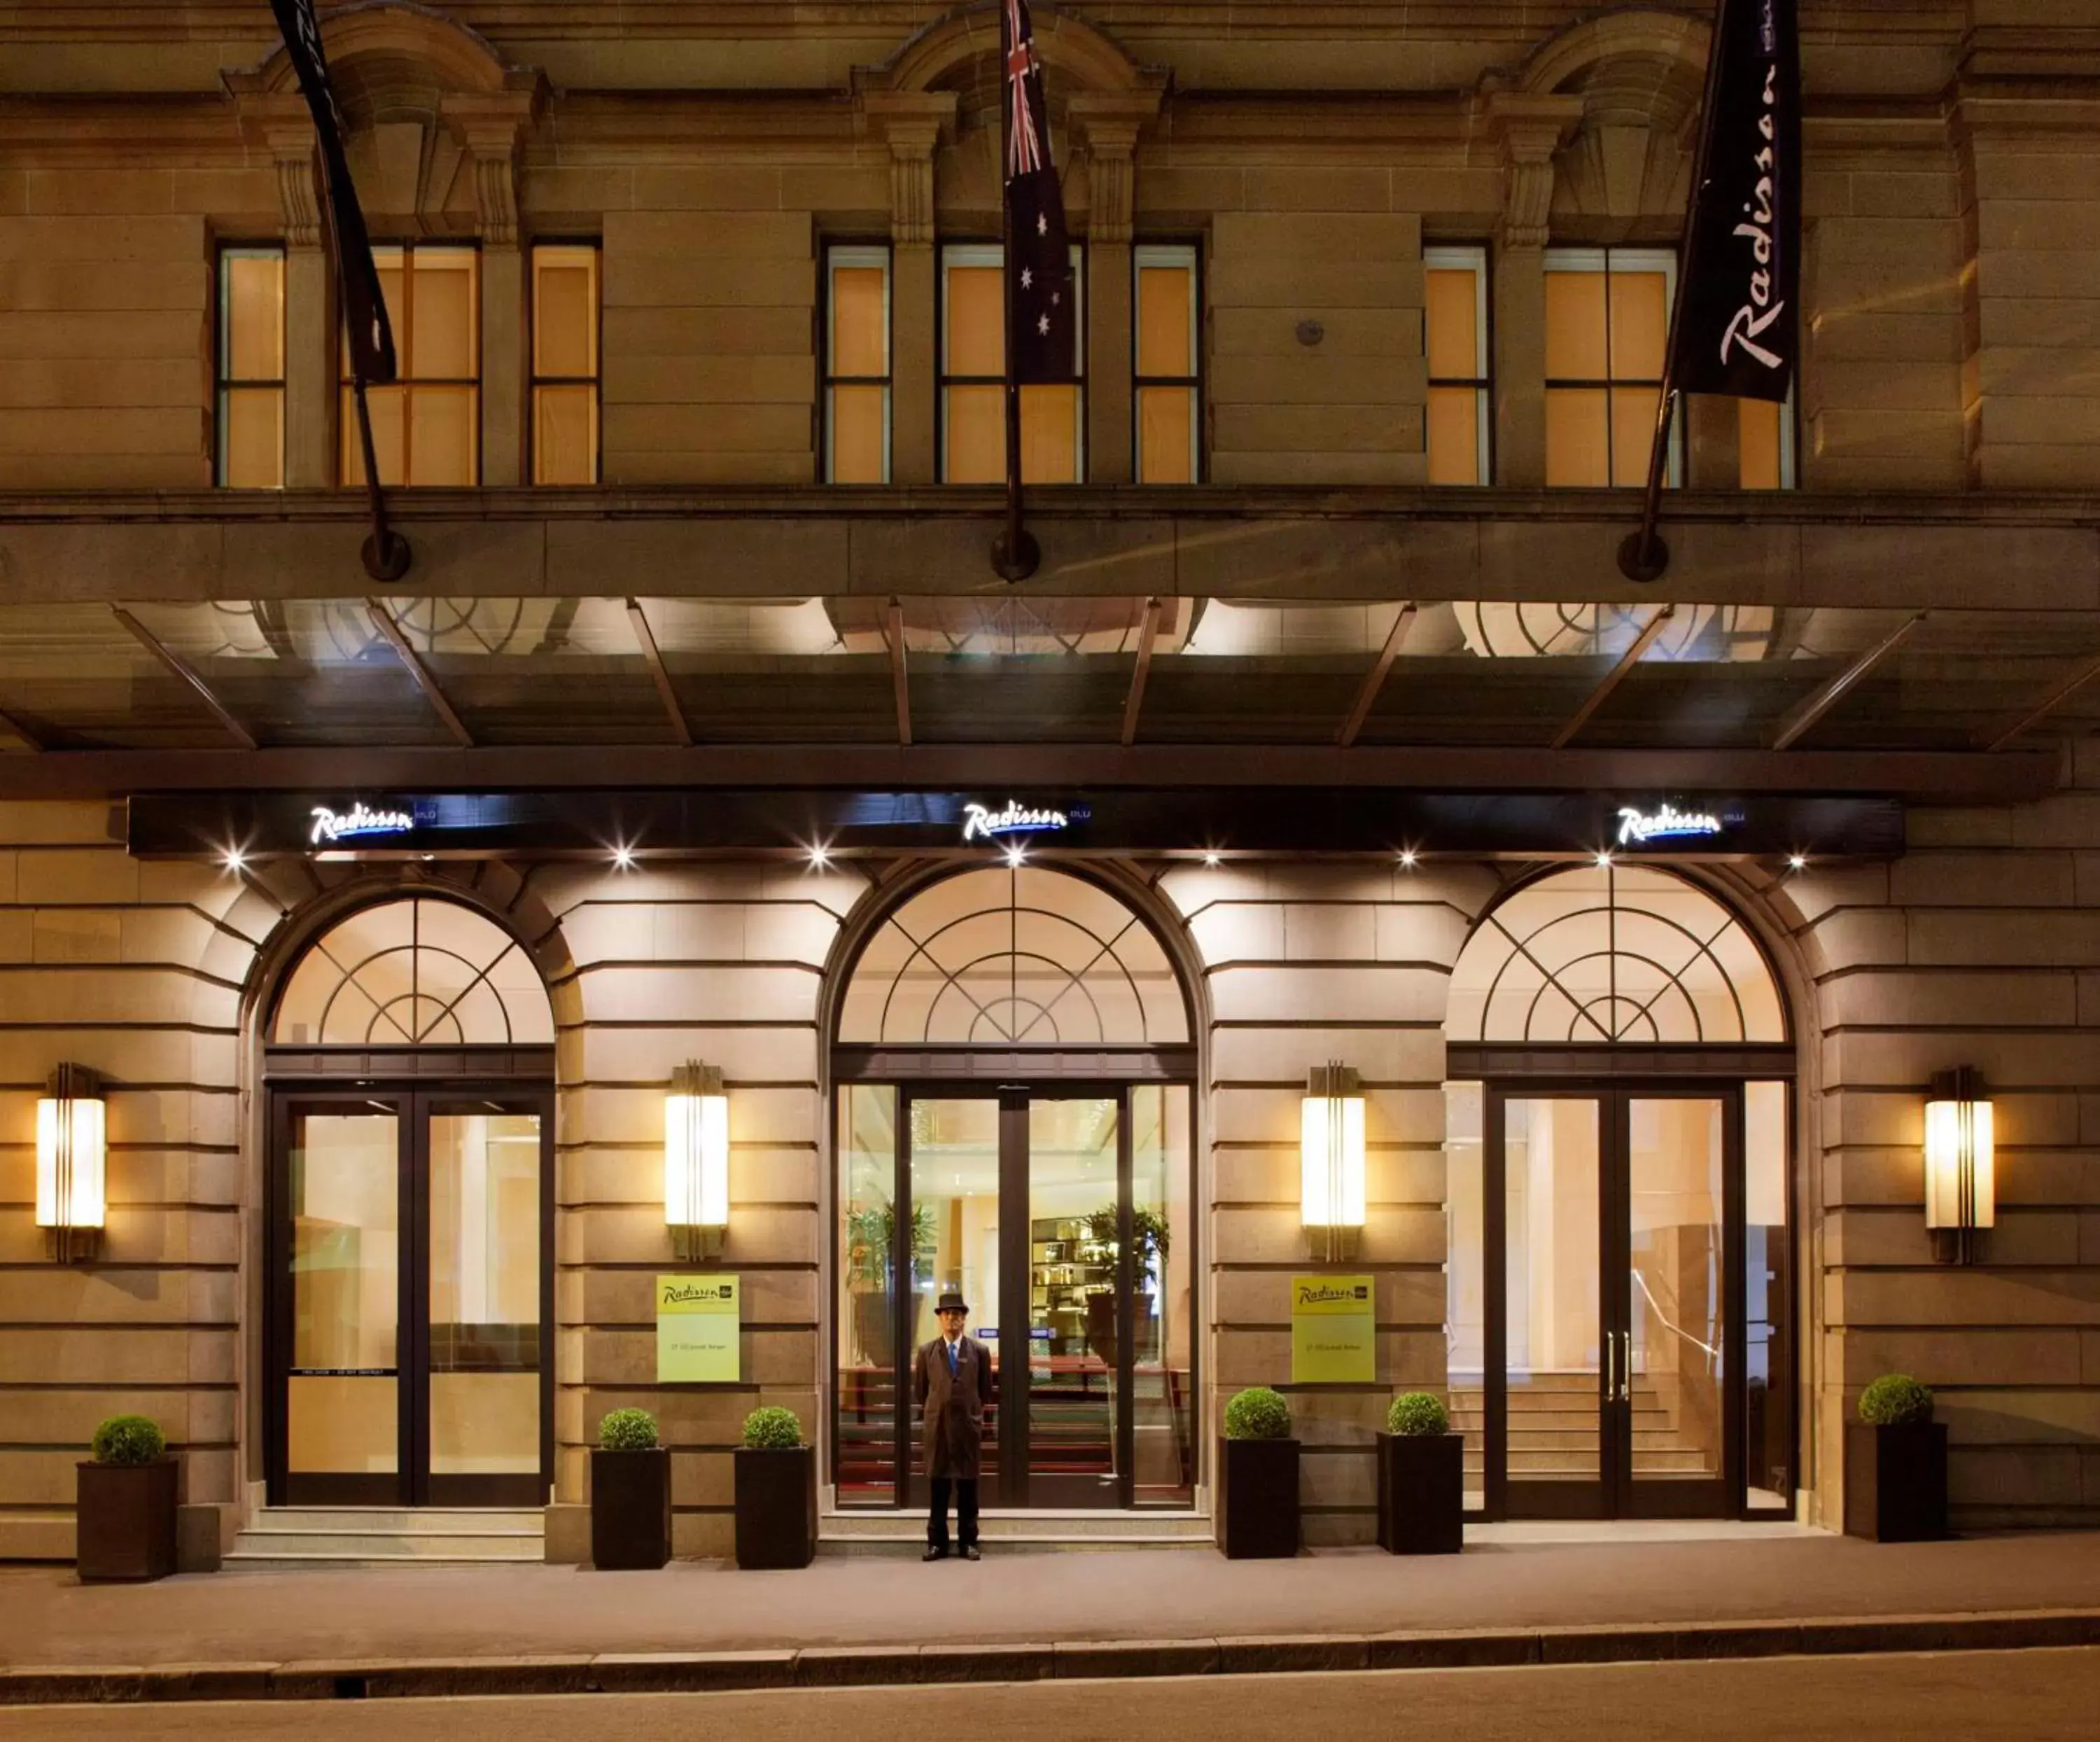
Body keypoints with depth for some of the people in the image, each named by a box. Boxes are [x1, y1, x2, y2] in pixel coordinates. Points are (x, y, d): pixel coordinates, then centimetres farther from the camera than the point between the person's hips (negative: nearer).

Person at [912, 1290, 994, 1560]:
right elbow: (919, 1391, 12)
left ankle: (968, 1542, 10)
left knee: (967, 1487, 4)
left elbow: (986, 1391, 11)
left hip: (968, 1426, 0)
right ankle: (937, 1542, 8)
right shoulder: (927, 1352, 5)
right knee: (938, 1487, 4)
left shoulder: (979, 1351, 4)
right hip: (936, 1426, 0)